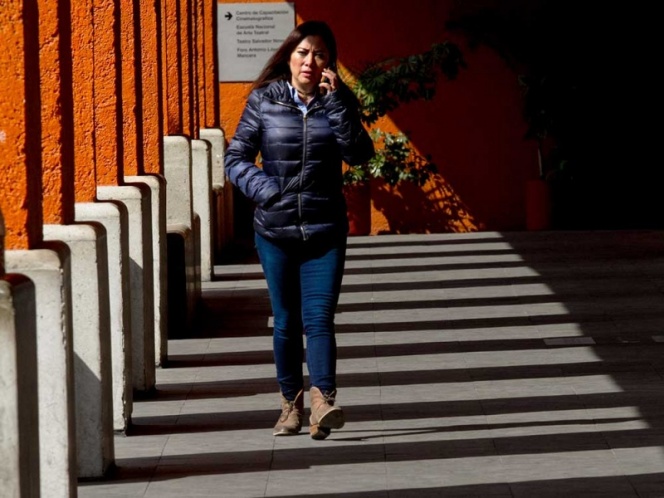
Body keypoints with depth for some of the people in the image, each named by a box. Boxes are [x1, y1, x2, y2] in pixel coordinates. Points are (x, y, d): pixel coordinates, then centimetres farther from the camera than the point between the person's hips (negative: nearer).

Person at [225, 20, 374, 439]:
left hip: (325, 231, -1)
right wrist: (265, 189, -16)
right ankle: (291, 404, 21)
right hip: (275, 231, 1)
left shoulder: (339, 102, 1)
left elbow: (359, 154, -12)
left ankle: (323, 402, -25)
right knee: (286, 321, 10)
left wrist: (337, 102, -19)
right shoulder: (264, 100, 0)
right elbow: (236, 158, 1)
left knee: (318, 317, -13)